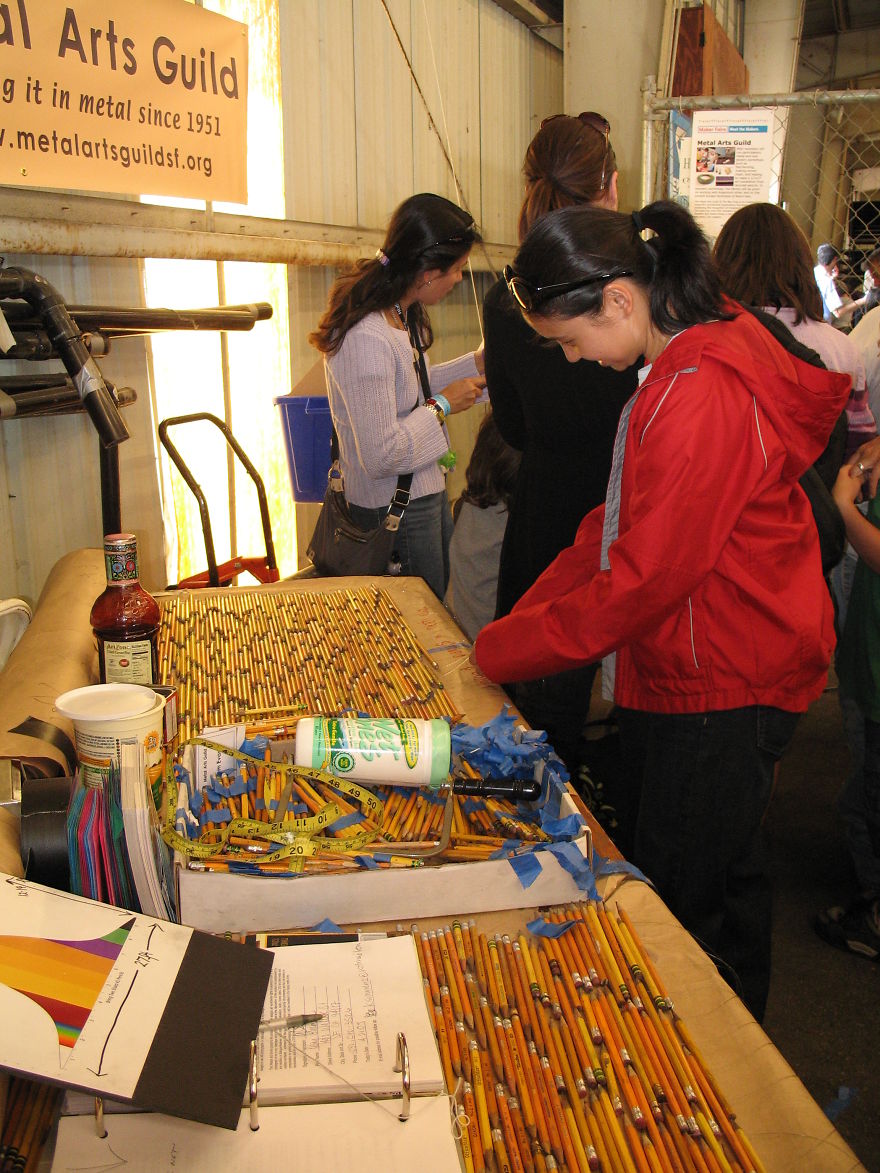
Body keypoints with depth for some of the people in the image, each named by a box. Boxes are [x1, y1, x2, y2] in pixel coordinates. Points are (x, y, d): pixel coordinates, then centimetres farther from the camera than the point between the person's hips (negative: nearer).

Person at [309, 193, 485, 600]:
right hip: (395, 507, -9)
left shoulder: (400, 313, 1)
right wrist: (442, 406, -18)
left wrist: (474, 363, 9)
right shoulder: (366, 338, -29)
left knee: (437, 606, 21)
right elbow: (380, 455, -30)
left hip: (426, 490, 9)